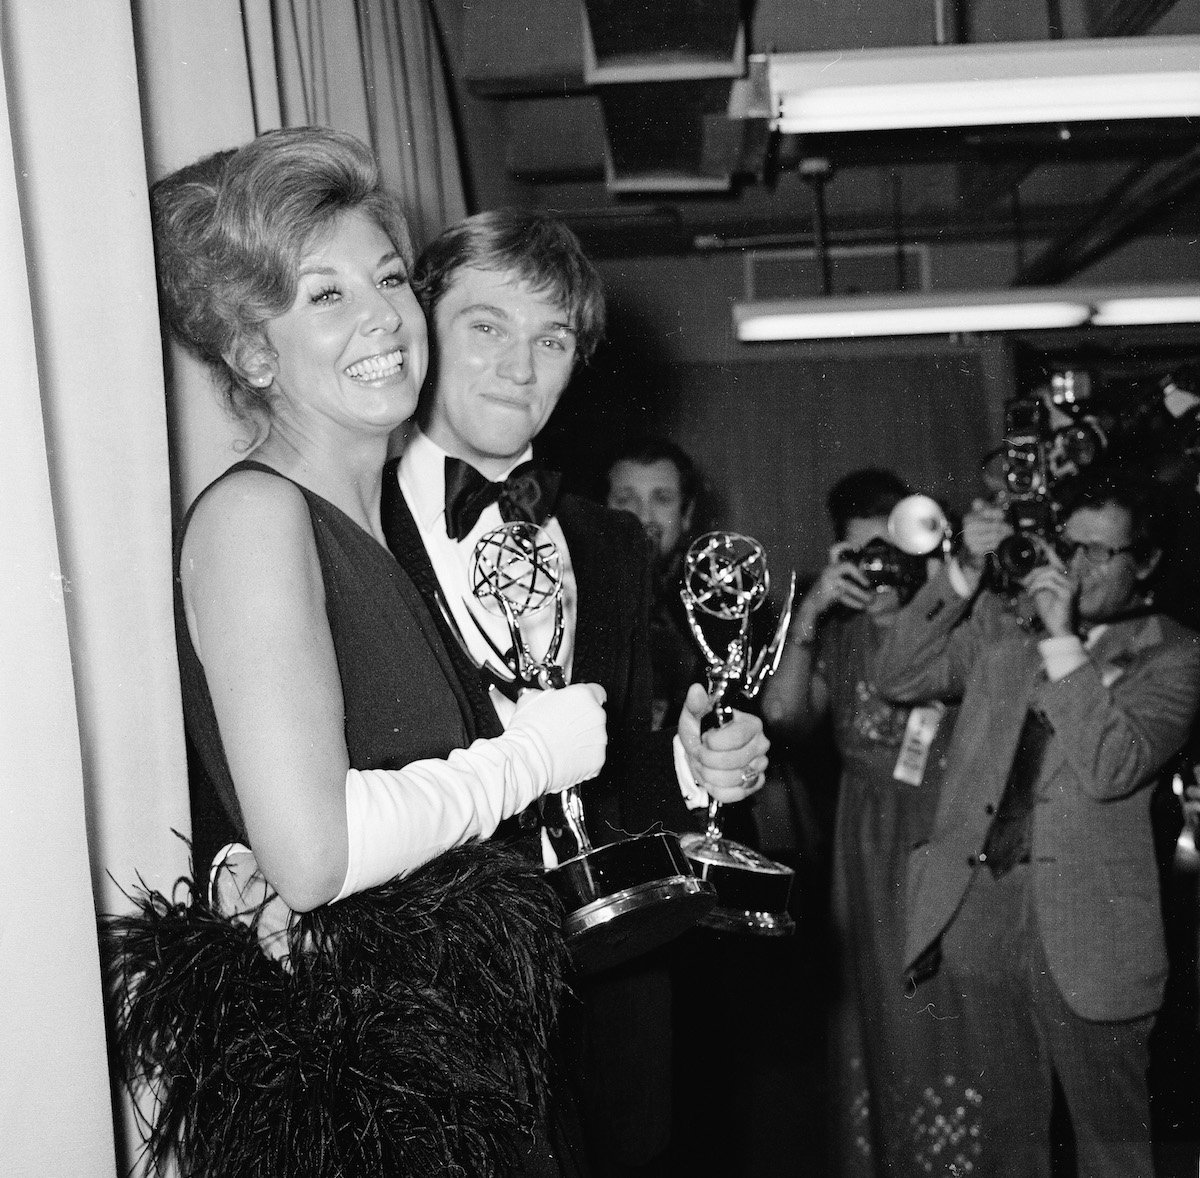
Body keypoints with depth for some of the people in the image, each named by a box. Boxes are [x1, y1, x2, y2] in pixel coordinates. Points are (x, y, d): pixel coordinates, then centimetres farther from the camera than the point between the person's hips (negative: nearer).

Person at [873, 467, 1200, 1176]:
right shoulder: (1001, 619, 8)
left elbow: (1113, 769, -15)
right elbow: (898, 680, 2)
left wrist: (1063, 639, -17)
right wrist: (966, 574, -6)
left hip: (1086, 926, -3)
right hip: (981, 907, 3)